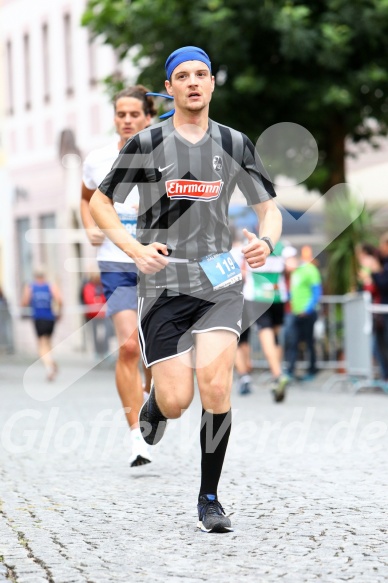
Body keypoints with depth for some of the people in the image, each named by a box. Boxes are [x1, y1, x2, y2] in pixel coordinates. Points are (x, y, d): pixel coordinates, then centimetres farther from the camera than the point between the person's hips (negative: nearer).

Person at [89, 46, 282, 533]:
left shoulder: (235, 144, 6)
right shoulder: (147, 144, -1)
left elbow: (269, 208, 13)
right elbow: (99, 203, 6)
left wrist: (265, 241, -10)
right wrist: (136, 249, -10)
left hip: (219, 282, 1)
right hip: (163, 286, -1)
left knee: (215, 385, -18)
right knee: (176, 401, -8)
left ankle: (209, 499, -2)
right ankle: (153, 408, 33)